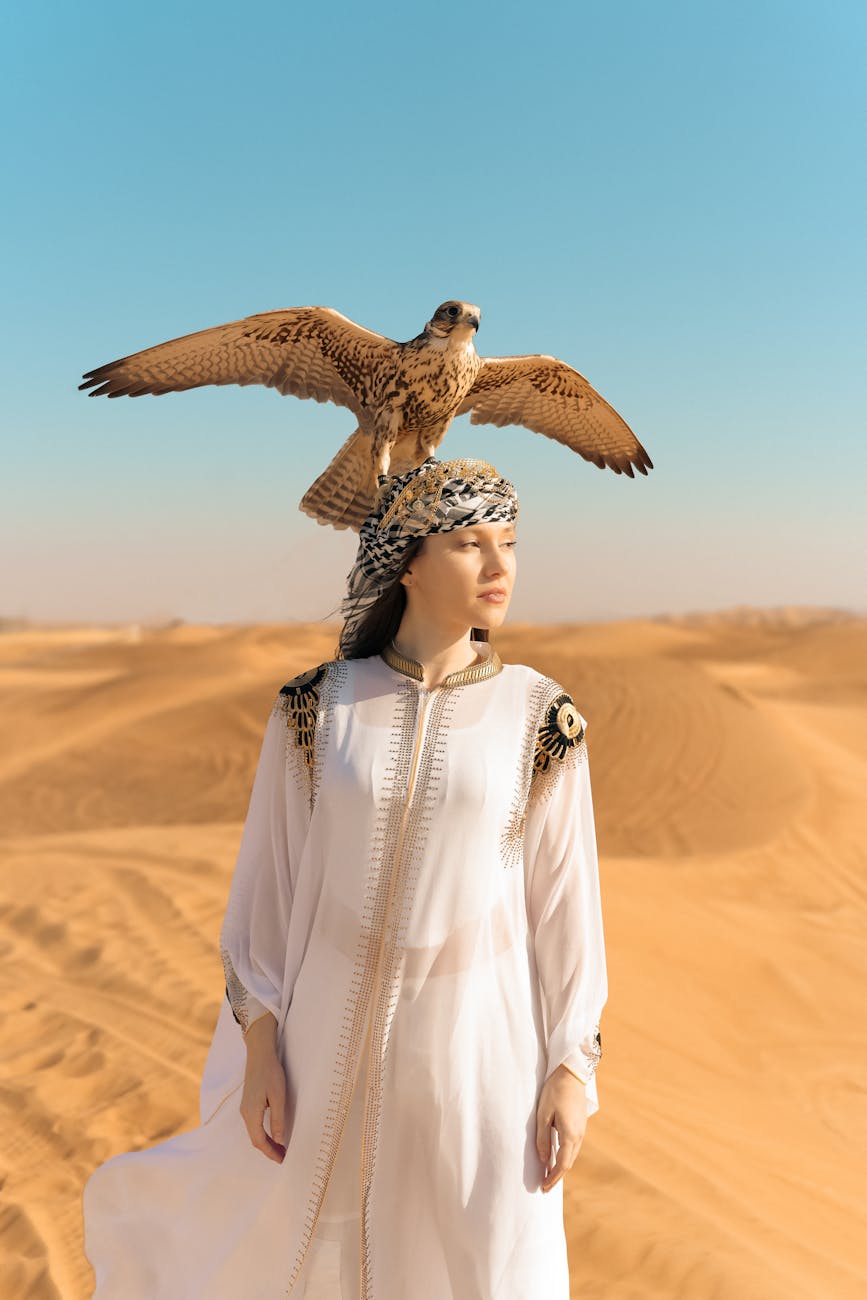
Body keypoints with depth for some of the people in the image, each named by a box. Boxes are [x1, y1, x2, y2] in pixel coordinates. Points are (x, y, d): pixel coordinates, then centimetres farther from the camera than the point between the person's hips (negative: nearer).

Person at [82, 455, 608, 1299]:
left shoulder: (541, 718, -7)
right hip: (336, 1026, 1)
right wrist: (260, 1047, -4)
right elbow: (270, 880, -1)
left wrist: (573, 1068, -4)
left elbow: (565, 895, -3)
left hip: (479, 1036, 0)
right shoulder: (315, 709, -6)